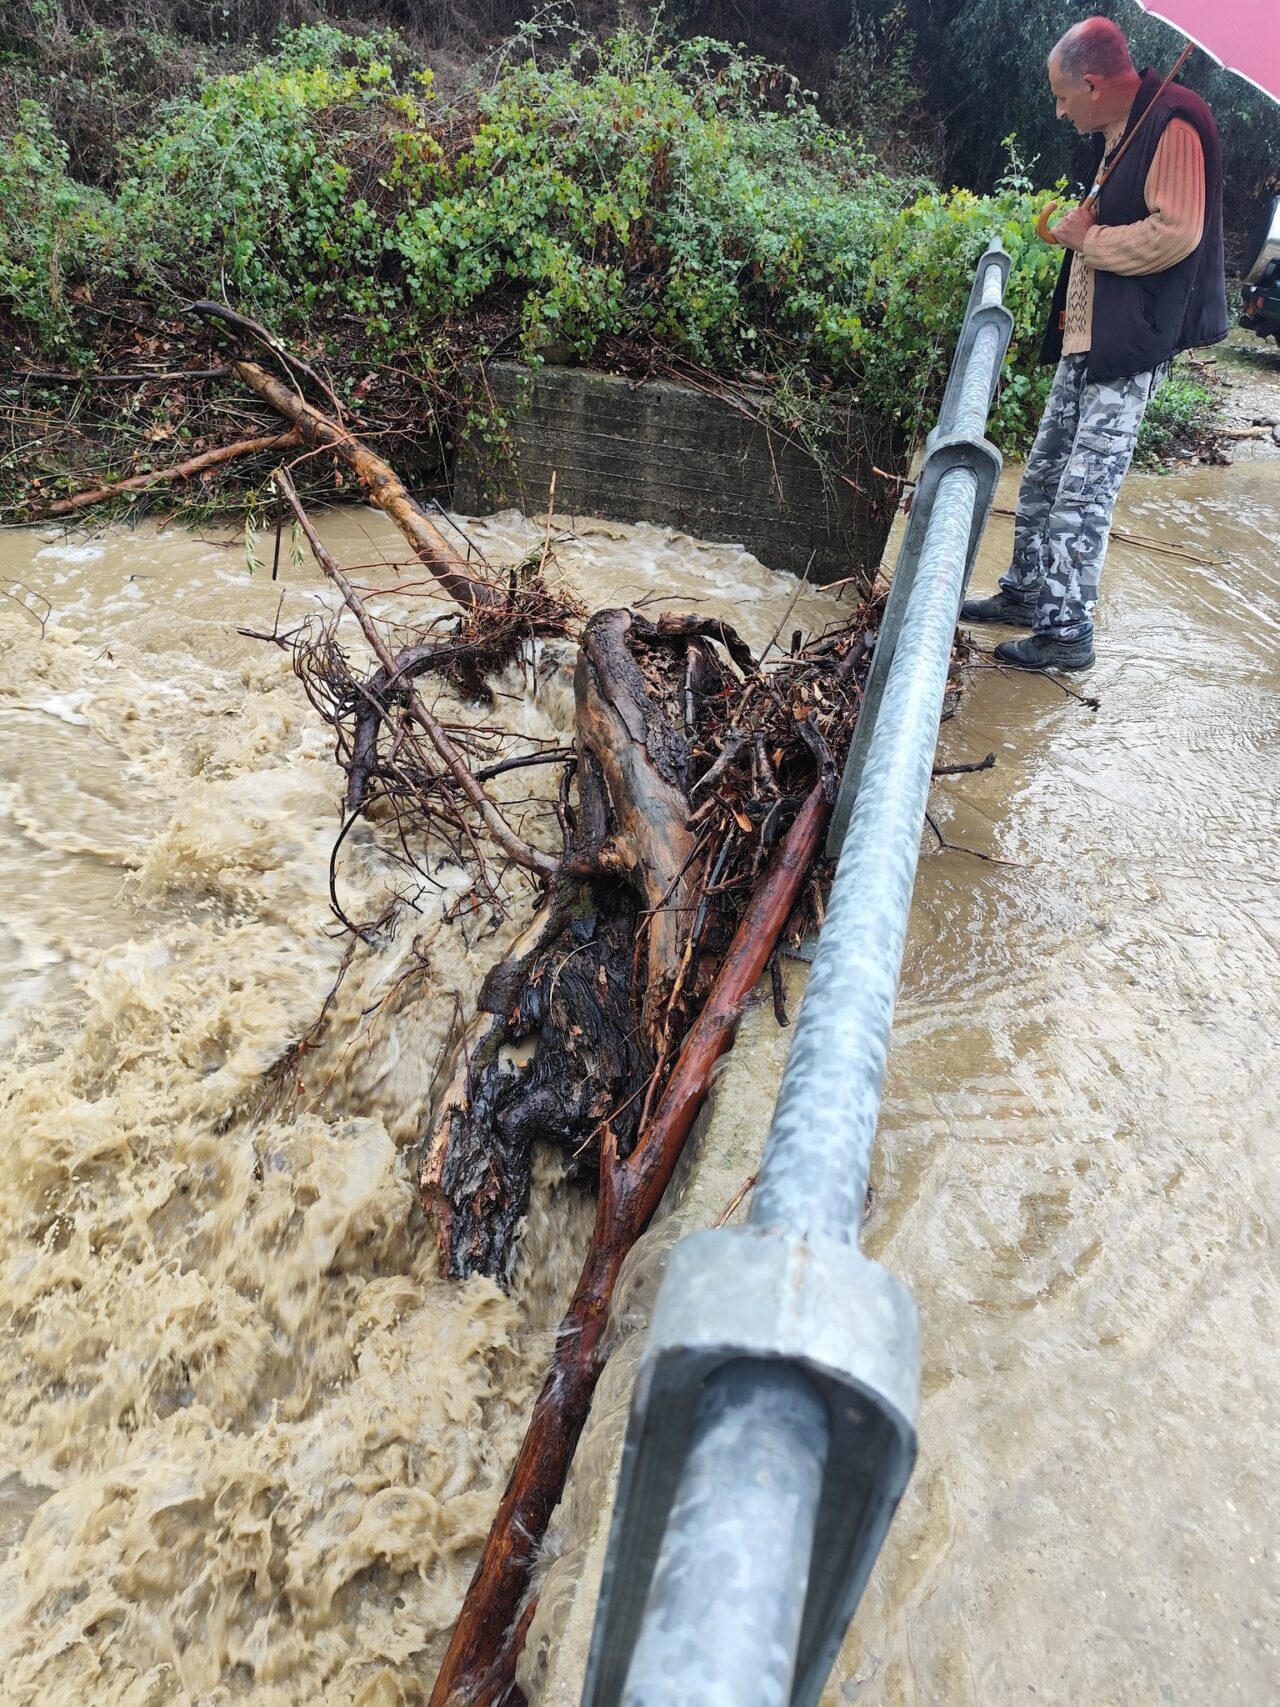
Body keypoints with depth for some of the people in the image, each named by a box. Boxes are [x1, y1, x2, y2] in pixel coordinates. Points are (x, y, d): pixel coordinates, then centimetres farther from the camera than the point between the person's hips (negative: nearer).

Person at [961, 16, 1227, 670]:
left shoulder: (1173, 124, -13)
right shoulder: (1115, 136, 18)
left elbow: (1175, 232, -22)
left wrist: (1089, 238, -11)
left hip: (1129, 349, -10)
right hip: (1087, 341, 10)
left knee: (1084, 491, -10)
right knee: (1043, 476, 14)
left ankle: (1067, 632, -5)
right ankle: (1026, 593, 26)